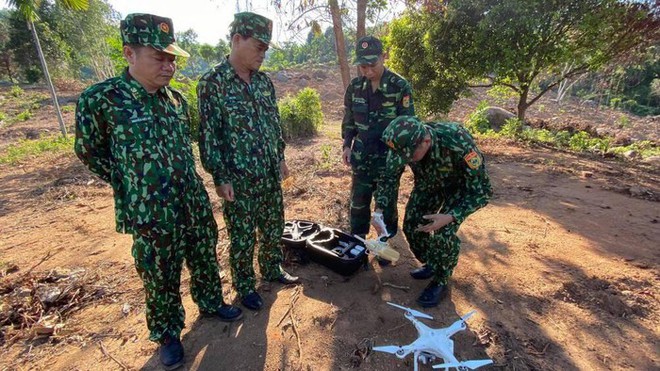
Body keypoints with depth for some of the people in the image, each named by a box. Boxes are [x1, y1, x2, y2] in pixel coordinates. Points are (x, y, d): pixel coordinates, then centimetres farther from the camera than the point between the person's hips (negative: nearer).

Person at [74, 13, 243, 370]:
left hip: (196, 205, 5)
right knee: (161, 278, 14)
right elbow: (89, 152, -1)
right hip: (151, 214, -4)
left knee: (205, 260, 20)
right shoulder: (99, 100, -14)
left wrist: (184, 179, 14)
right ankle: (167, 333, 38)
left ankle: (211, 301, 47)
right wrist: (132, 185, 0)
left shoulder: (176, 98, 2)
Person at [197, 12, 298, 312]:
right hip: (239, 181, -6)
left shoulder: (263, 81, 7)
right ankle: (245, 286, 32)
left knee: (274, 227, 19)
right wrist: (220, 178, -13)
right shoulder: (212, 83, -12)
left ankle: (272, 269, 43)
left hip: (270, 175, 6)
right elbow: (209, 135, -12)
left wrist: (281, 157, 14)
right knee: (242, 237, 10)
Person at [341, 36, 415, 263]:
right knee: (358, 202, 12)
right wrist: (347, 146, 1)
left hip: (388, 157, -3)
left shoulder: (400, 87, -11)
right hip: (361, 156, 4)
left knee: (387, 203, 10)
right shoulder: (355, 86, 1)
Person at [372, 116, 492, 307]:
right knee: (411, 225, -1)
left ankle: (440, 282, 6)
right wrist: (379, 208, -26)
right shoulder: (401, 144, -28)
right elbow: (390, 178, -12)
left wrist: (451, 217, -41)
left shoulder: (458, 142, -42)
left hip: (461, 183, -4)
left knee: (443, 232, -19)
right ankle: (430, 265, 26)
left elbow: (481, 188, -30)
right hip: (428, 181, 5)